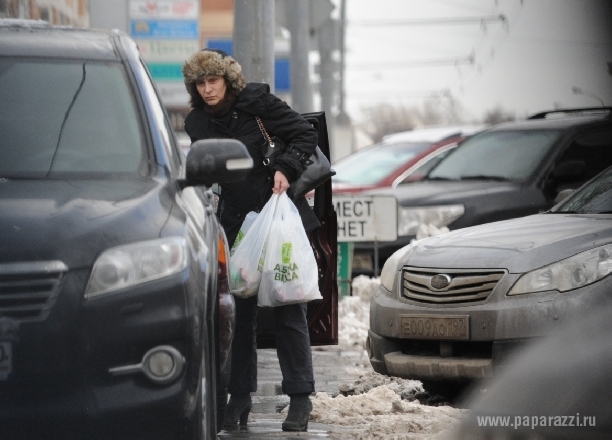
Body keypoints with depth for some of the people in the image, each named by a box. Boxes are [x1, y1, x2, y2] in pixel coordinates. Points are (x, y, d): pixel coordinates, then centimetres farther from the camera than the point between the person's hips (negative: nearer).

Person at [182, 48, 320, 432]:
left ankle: (301, 398, 1)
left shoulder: (257, 102, -6)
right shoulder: (198, 123, 7)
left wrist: (286, 169, -17)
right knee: (239, 312, 3)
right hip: (236, 225, 4)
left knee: (288, 309, -2)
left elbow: (306, 134, -3)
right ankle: (240, 398, 10)